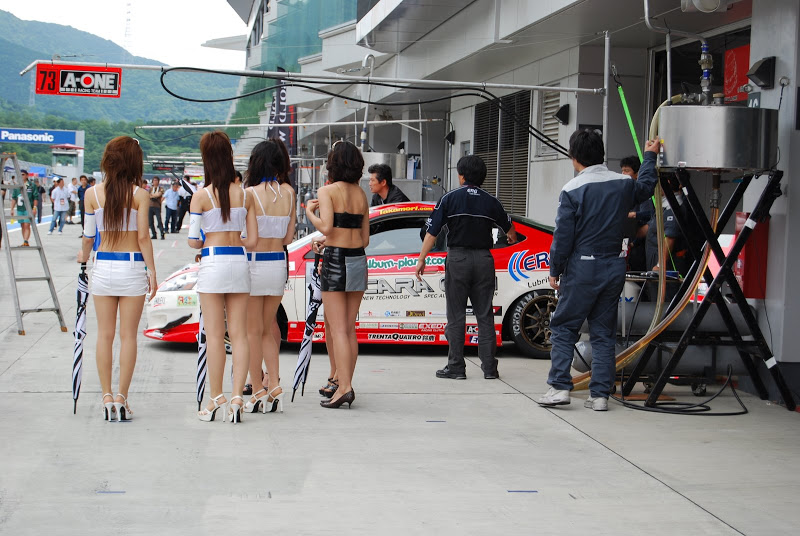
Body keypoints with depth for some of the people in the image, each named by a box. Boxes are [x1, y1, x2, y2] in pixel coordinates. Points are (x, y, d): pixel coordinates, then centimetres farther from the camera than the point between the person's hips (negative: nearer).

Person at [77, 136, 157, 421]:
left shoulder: (92, 194, 0)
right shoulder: (139, 195, -7)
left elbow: (89, 235, 6)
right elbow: (143, 237, -9)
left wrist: (84, 255, 26)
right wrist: (152, 270, 0)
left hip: (103, 266, 2)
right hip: (132, 267, -2)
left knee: (104, 335, 8)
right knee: (128, 335, 3)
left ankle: (107, 398, 8)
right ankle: (121, 399, 3)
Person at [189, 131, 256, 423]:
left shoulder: (201, 196, -6)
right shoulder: (243, 194, 4)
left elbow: (193, 241, -6)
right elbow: (253, 237, 5)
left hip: (213, 263, -3)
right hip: (239, 262, 3)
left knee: (214, 336, 2)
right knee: (239, 334, 5)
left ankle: (216, 399, 6)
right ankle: (237, 397, -3)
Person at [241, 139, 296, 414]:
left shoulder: (251, 193, -13)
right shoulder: (289, 193, 2)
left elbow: (250, 240, -15)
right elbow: (288, 237, 5)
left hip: (254, 264, -5)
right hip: (279, 265, 5)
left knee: (253, 331, 6)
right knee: (268, 329, 16)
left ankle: (259, 390, 9)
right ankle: (274, 385, 7)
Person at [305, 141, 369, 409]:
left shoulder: (328, 191, -7)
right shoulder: (361, 194, 12)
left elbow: (326, 227, -19)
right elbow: (365, 238, 14)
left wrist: (310, 212, -1)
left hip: (336, 259, -6)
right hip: (358, 261, 6)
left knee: (338, 330, -6)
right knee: (350, 329, 10)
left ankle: (344, 387, -12)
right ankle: (345, 385, 12)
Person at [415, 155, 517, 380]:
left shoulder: (450, 198, -2)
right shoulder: (491, 201, 7)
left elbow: (432, 232, -5)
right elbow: (509, 228, 23)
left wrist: (421, 259, 2)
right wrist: (511, 237, 47)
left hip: (458, 258, -3)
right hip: (484, 259, 3)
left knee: (456, 316, 2)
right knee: (485, 315, 7)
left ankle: (456, 367, 2)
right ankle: (489, 367, 6)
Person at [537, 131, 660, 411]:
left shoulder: (572, 190, -12)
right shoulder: (623, 184, 4)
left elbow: (563, 236, -11)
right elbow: (646, 186, 28)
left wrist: (555, 271, 0)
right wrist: (650, 157, 45)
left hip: (582, 269, -5)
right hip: (614, 267, 5)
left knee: (563, 328, 5)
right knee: (604, 332, 9)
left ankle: (560, 387, -1)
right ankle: (600, 394, 7)